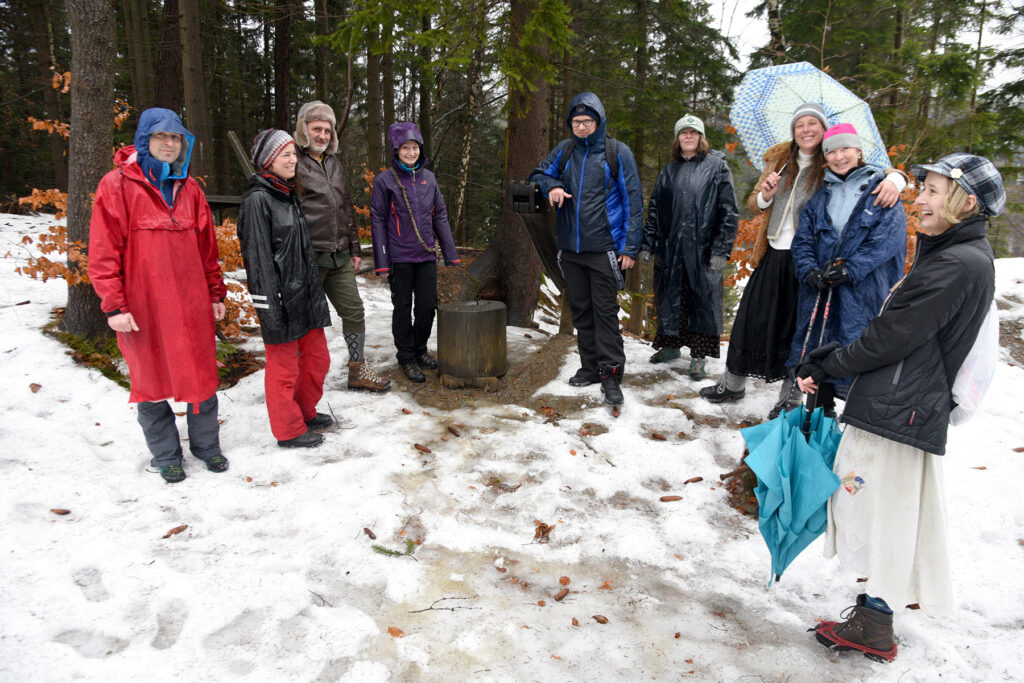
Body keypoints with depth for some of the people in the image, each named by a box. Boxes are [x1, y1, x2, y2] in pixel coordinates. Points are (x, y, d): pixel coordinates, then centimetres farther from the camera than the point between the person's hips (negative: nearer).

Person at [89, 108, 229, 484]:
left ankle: (206, 444, 28)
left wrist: (216, 293, 13)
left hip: (192, 304, 4)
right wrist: (114, 305, -12)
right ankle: (166, 456, 24)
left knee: (202, 376, 9)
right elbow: (103, 252, -7)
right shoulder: (117, 185, -4)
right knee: (151, 380, 8)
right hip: (143, 307, -3)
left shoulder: (189, 188, 11)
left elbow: (207, 246, 15)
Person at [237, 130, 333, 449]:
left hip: (306, 294, 9)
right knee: (284, 367, 4)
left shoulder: (289, 194, 15)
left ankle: (305, 412, 37)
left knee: (317, 358, 17)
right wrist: (269, 309, -20)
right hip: (281, 299, -9)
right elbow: (258, 258, -17)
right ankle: (289, 430, 19)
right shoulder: (257, 199, -12)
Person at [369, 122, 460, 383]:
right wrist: (381, 262, -9)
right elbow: (378, 222, -4)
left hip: (427, 255, 4)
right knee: (403, 308, 5)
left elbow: (440, 216, 11)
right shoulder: (384, 180, -4)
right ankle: (407, 357, 20)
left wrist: (451, 253, 7)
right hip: (399, 257, -4)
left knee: (428, 305, 8)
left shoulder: (428, 177, 8)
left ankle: (420, 349, 29)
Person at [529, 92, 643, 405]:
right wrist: (551, 186, -6)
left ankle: (611, 375, 1)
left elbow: (632, 201, -3)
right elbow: (538, 175, 20)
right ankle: (590, 367, 23)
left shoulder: (617, 152, -2)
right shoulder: (564, 151, 9)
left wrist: (630, 247, -9)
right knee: (580, 309, 11)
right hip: (570, 247, 5)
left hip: (603, 249, -5)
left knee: (605, 311, -5)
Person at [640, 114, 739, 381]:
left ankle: (698, 356, 10)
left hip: (703, 248, -4)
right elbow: (654, 209, 15)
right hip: (670, 248, 4)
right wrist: (648, 244, 8)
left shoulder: (717, 166, 1)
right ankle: (670, 345, 29)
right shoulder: (669, 171, 13)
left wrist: (721, 249, -11)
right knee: (669, 297, 12)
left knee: (703, 299, 0)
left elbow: (729, 211, -4)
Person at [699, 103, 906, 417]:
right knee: (752, 318, 9)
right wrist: (765, 195, -9)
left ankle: (790, 397, 20)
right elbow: (752, 207, 12)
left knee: (798, 328, 5)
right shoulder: (779, 160, 11)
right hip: (772, 256, 4)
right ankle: (733, 383, 26)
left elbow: (879, 174, -7)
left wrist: (894, 178, -30)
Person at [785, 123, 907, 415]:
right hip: (820, 292, 4)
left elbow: (888, 239, -9)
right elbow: (802, 240, 7)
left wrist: (848, 270, -19)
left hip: (864, 291, -4)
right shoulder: (820, 197, 14)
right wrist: (810, 271, -13)